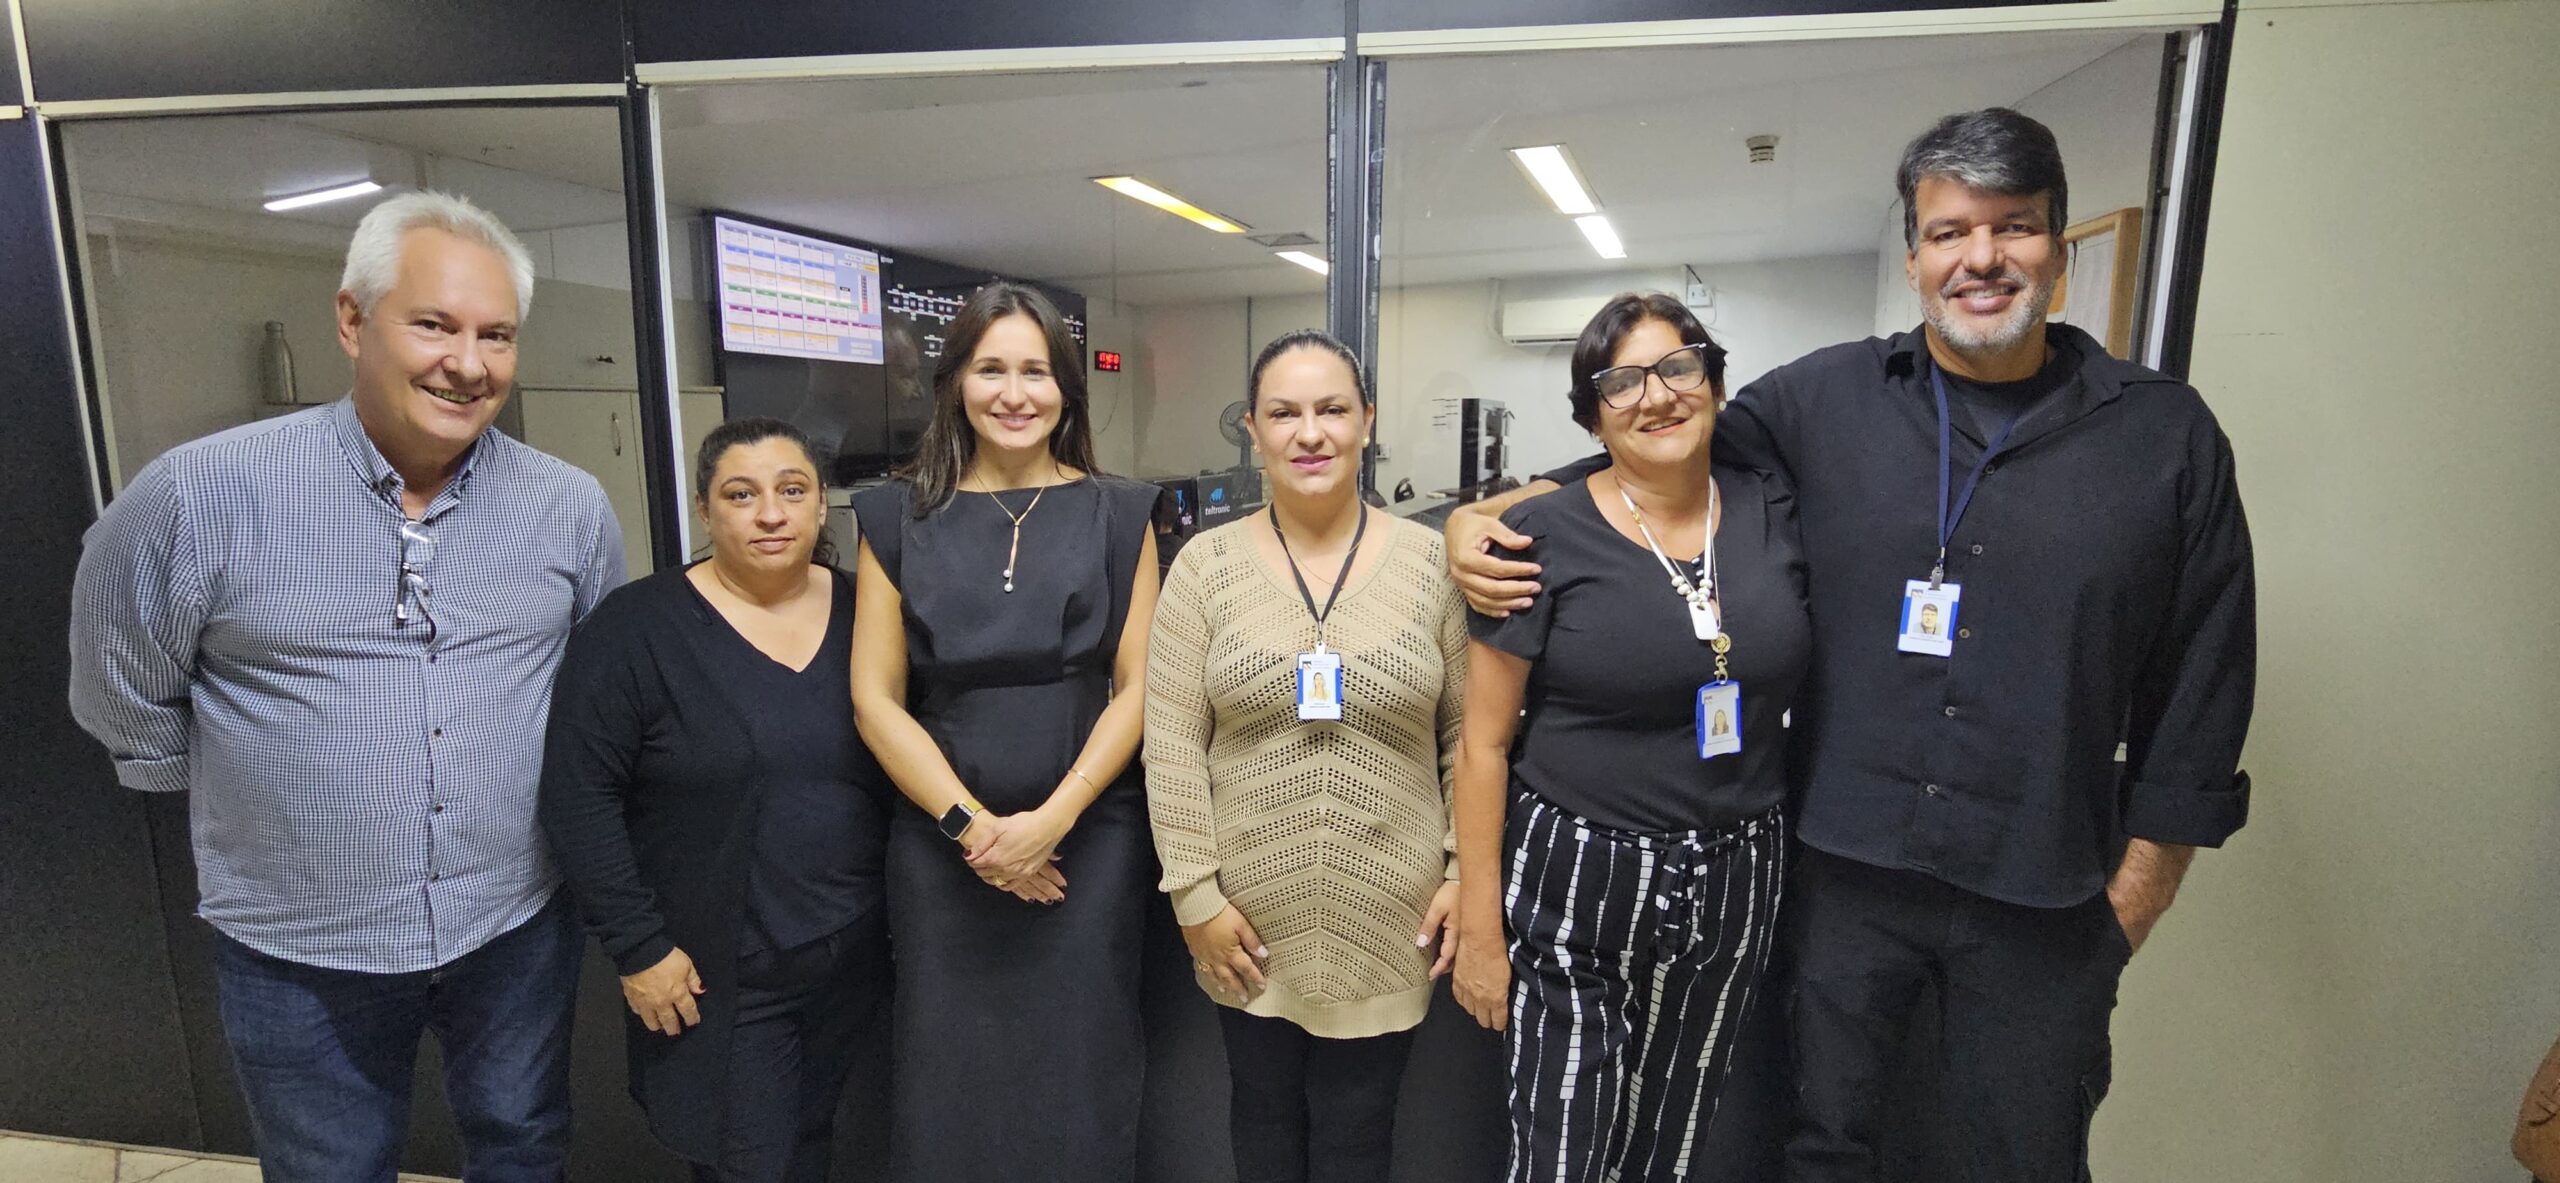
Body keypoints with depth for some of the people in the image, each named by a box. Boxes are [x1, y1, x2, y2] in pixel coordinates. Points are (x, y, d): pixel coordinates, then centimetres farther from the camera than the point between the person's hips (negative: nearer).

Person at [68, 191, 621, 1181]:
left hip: (521, 924, 2)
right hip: (300, 952, -1)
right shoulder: (198, 495, -14)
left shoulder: (571, 506, -6)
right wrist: (258, 799, 6)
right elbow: (129, 709, 0)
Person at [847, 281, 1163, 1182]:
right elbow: (875, 699, 0)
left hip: (1089, 838, 0)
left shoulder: (1117, 515, 2)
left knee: (1080, 1072, 10)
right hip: (942, 843, 1)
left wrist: (1050, 820, -13)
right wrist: (970, 824, -10)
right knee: (949, 1076, 12)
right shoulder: (899, 518, 3)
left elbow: (1136, 687, -2)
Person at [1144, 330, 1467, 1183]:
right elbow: (1171, 744, -5)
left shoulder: (1429, 561, -4)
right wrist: (1195, 895, -7)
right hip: (1251, 921, 1)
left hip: (1389, 923, 0)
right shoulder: (1206, 564, -5)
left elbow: (1469, 737, 1)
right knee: (1264, 1112, 21)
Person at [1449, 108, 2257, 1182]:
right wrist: (1482, 517, -12)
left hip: (2043, 896, 1)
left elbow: (2201, 690, 3)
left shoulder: (2167, 435, 0)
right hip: (1846, 866, 0)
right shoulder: (1824, 399, -1)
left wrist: (2133, 899, 2)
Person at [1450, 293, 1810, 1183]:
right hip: (1580, 884, -3)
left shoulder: (1778, 513, 0)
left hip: (1735, 889, 4)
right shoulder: (1544, 540, -11)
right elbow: (1484, 744, -8)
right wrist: (1479, 925, -8)